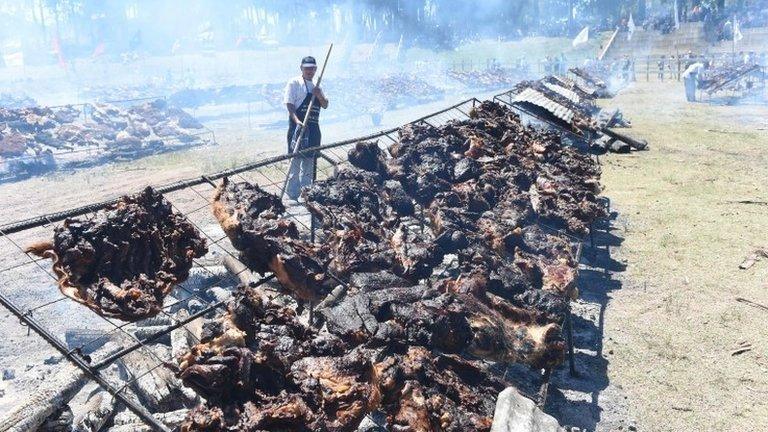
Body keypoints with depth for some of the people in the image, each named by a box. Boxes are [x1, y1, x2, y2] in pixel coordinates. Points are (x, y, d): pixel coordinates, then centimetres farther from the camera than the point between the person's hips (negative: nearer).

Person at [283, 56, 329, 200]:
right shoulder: (294, 83, -3)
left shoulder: (316, 87, 18)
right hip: (299, 125, -7)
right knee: (297, 159, -9)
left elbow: (325, 105, 14)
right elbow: (289, 105, -11)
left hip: (313, 127, 7)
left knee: (309, 160, 11)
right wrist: (297, 121, -25)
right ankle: (292, 193, -5)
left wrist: (320, 96, -7)